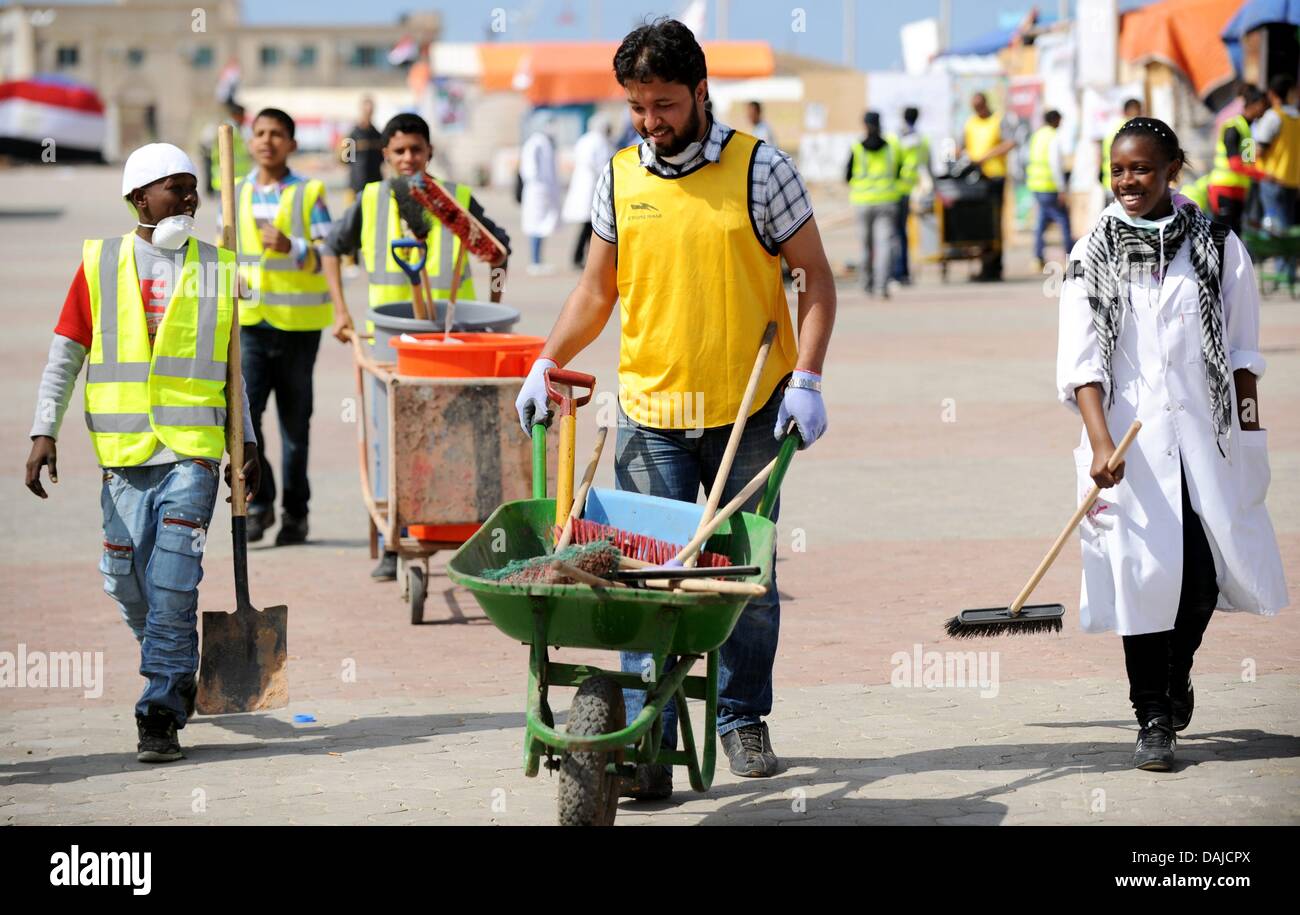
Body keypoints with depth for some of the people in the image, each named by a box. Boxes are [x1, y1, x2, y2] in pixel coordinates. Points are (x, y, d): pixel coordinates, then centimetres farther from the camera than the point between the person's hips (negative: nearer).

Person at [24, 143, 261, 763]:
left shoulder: (216, 269, 9)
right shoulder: (99, 265, 5)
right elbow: (64, 357, 5)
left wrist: (246, 444, 12)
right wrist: (44, 433, -4)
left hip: (194, 449, -1)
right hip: (125, 453, 1)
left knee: (173, 583, -10)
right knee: (127, 580, 5)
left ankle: (160, 715, -5)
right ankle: (177, 671, 32)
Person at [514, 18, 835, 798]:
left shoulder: (759, 169, -4)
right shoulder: (619, 178, 6)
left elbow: (816, 276, 0)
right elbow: (598, 289, 17)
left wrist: (807, 378, -10)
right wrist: (546, 366, 6)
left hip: (749, 412, -2)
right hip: (650, 412, 2)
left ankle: (744, 718, 26)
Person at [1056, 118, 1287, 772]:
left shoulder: (1217, 246, 4)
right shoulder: (1092, 257, 1)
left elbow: (1242, 353, 9)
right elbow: (1082, 361, -5)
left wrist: (1249, 439, 6)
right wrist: (1101, 442, -17)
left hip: (1205, 431, 1)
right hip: (1128, 435, -1)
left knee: (1206, 570, -3)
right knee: (1143, 570, -4)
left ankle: (1176, 668, 27)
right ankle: (1153, 720, 6)